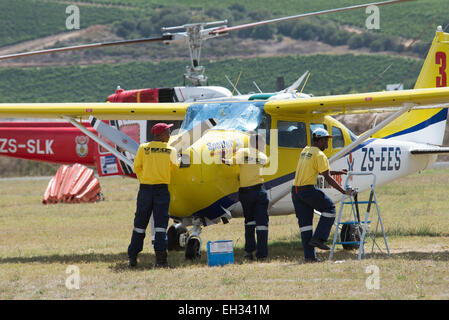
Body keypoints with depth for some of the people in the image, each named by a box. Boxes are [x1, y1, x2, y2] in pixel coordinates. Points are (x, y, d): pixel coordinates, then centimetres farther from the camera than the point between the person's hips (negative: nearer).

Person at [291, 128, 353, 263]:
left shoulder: (305, 151, 18)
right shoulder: (319, 155, -8)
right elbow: (327, 178, -13)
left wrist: (338, 172, 31)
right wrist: (344, 191, -10)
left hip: (295, 190, 8)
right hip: (308, 190, -8)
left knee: (304, 223, 7)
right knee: (329, 208, 9)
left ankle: (309, 255, 5)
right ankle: (318, 238, 0)